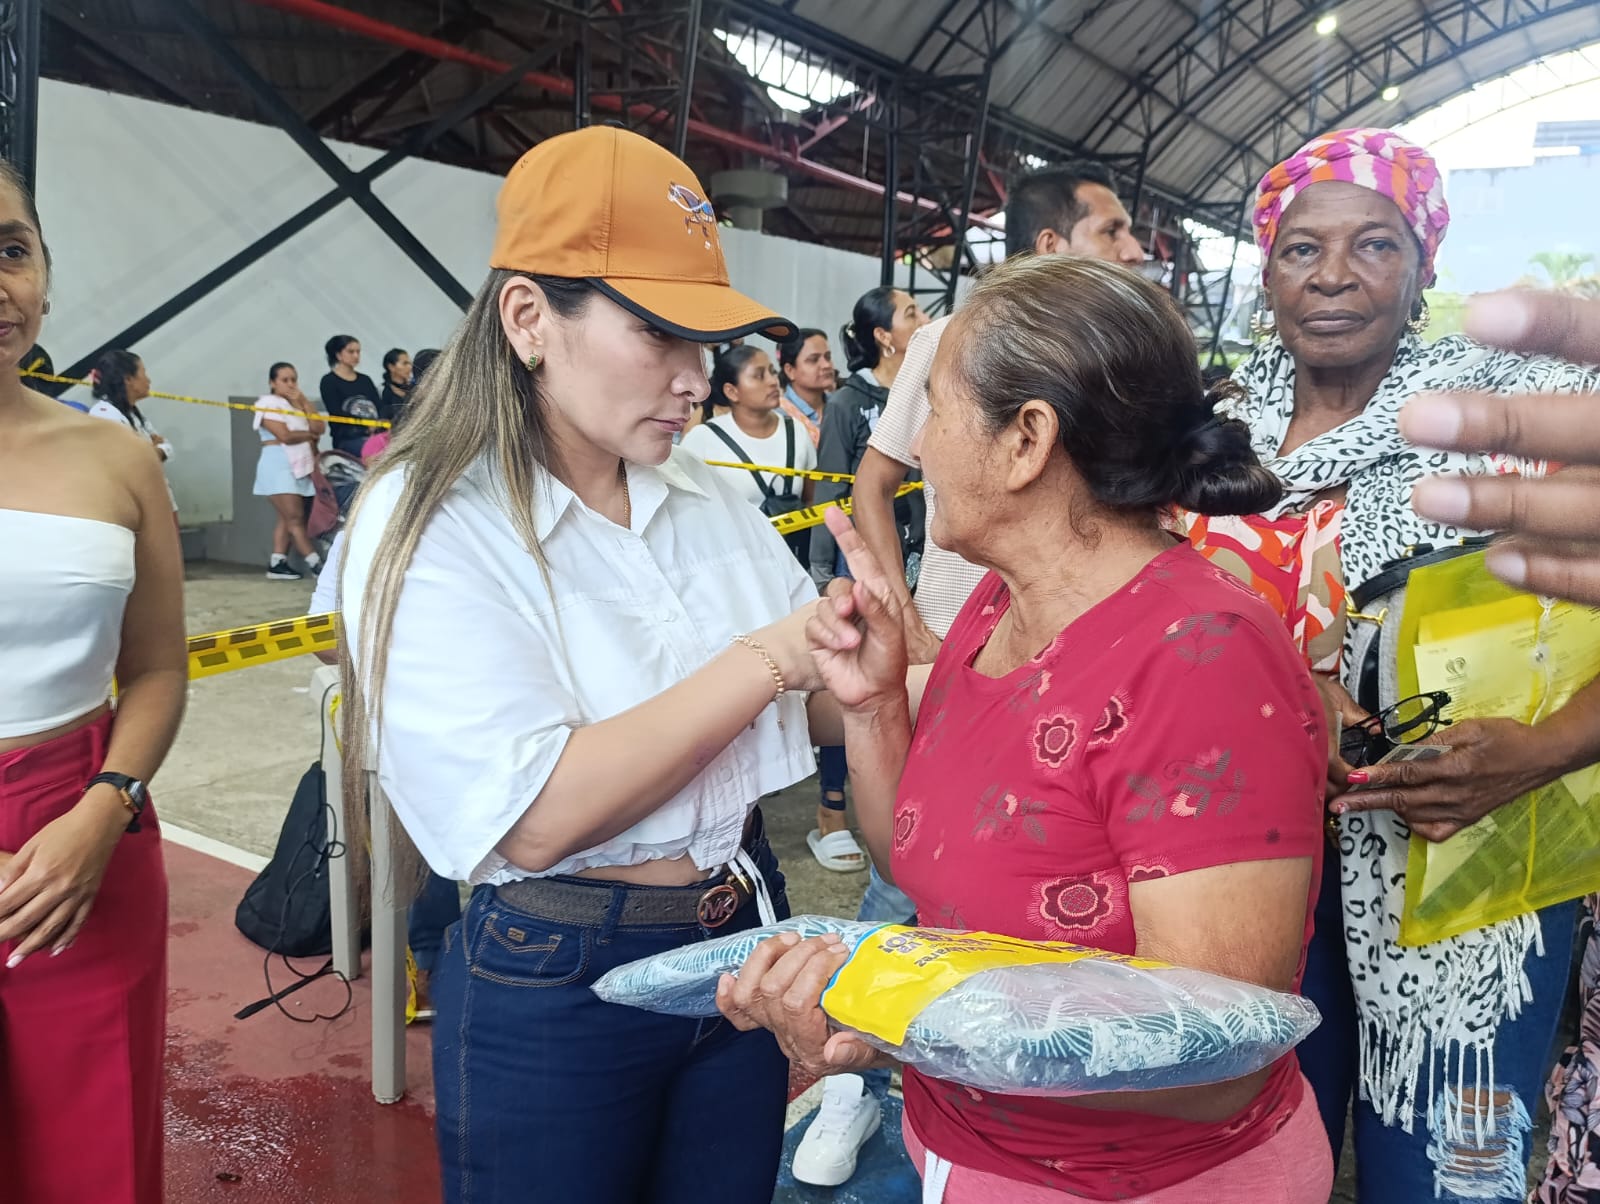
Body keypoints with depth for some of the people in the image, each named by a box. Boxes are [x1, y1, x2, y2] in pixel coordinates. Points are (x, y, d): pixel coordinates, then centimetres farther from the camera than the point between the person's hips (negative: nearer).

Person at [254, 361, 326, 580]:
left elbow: (319, 427, 2)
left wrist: (303, 402, -2)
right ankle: (317, 564, -10)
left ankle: (277, 563, 8)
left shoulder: (299, 404, 18)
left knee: (286, 518, 5)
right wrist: (310, 435, -1)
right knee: (295, 518, -8)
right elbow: (285, 436, -16)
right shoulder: (267, 403, -4)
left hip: (301, 465, 7)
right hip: (279, 465, -7)